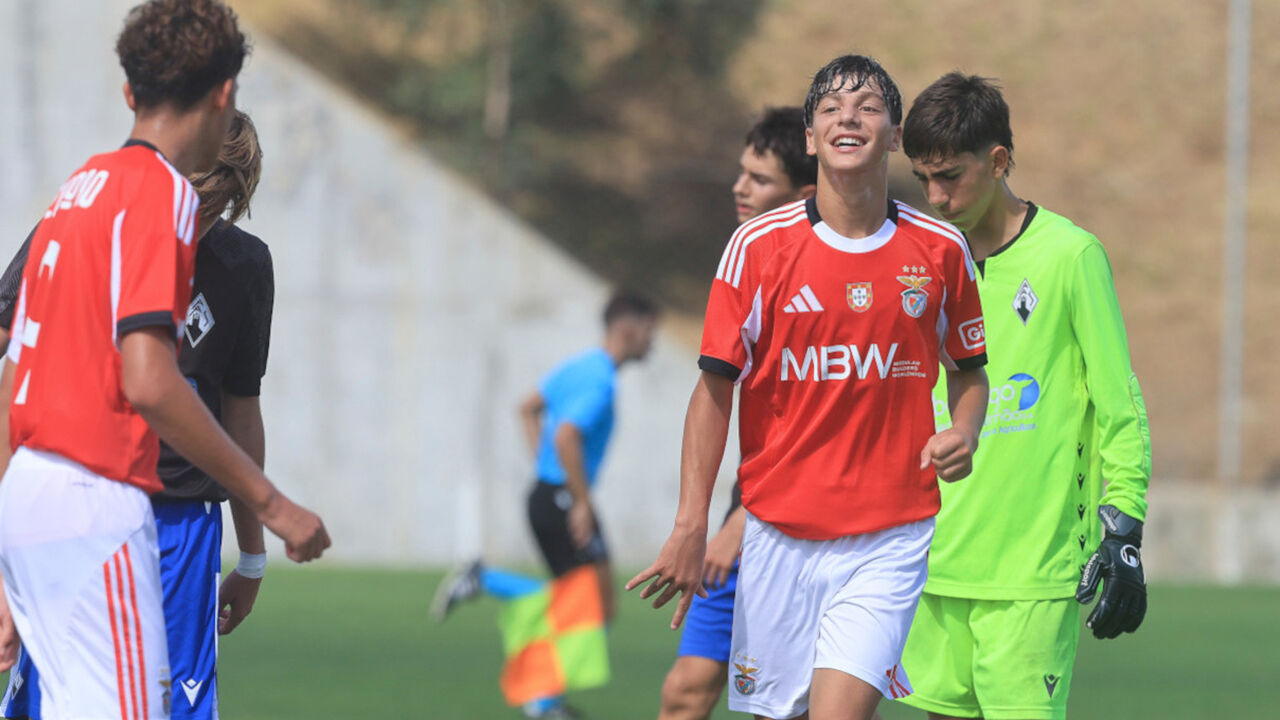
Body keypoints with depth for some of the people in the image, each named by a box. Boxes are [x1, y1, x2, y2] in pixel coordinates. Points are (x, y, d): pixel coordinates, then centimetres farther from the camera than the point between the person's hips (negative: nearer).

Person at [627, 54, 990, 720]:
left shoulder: (941, 251, 2)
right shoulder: (757, 246, -2)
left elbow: (970, 369, 16)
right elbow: (714, 389, 0)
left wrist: (965, 432, -6)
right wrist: (691, 525, -8)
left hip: (889, 539, -1)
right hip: (779, 534, 1)